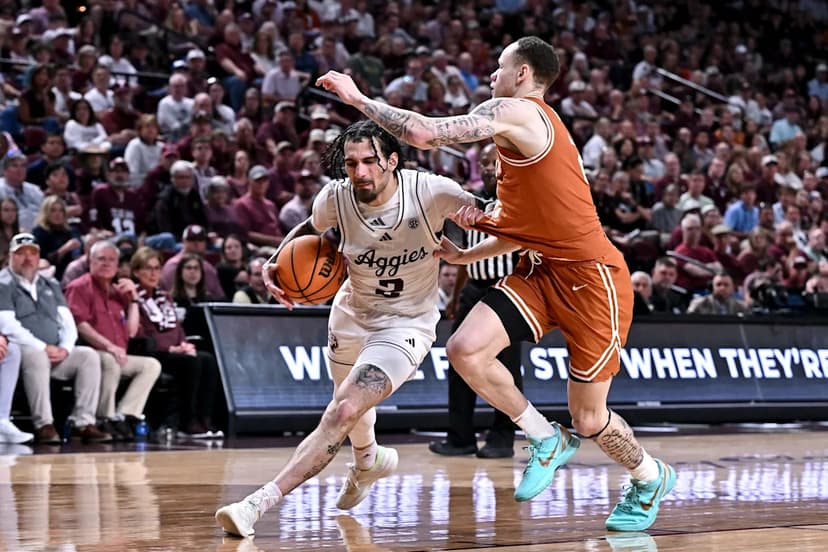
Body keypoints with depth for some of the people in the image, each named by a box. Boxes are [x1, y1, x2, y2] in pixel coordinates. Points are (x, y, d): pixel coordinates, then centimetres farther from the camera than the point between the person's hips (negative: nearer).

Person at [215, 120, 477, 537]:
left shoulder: (430, 191, -26)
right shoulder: (336, 197, -17)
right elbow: (310, 228, 6)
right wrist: (277, 261, -11)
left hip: (407, 323, -5)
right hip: (352, 314, 5)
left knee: (344, 412, -24)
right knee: (349, 405, 27)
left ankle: (258, 504, -27)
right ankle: (369, 461, 63)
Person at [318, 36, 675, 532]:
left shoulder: (516, 112, -13)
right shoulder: (533, 129, 17)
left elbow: (423, 133, -22)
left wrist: (359, 99, -9)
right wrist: (464, 256, 15)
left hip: (591, 277, -9)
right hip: (542, 269, 9)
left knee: (588, 419, 2)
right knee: (466, 349, -11)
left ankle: (651, 477, 32)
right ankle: (547, 441, 9)